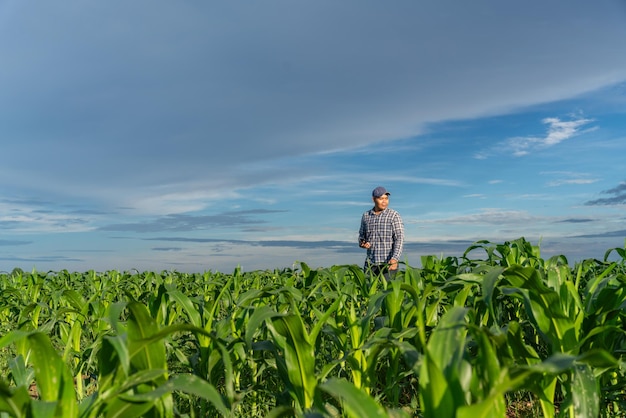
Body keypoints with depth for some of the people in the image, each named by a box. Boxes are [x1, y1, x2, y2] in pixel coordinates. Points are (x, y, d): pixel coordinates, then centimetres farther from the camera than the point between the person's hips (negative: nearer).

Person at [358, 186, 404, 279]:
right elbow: (362, 236, 22)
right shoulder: (366, 216, 10)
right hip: (370, 263, 4)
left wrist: (395, 258, -22)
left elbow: (399, 238, -9)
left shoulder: (394, 215, -3)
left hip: (388, 263, -4)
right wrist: (362, 243, -2)